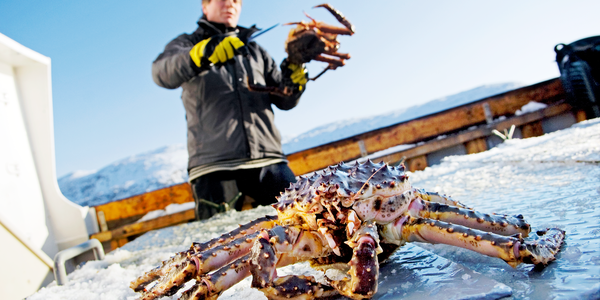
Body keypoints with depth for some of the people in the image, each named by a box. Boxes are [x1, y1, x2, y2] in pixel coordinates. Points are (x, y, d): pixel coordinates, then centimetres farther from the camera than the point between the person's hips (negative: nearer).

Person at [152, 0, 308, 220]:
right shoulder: (186, 45, 16)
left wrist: (292, 83, -2)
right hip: (214, 164, -2)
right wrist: (201, 54, -29)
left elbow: (284, 101, 22)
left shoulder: (255, 51, 28)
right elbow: (162, 74, -9)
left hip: (268, 160, 3)